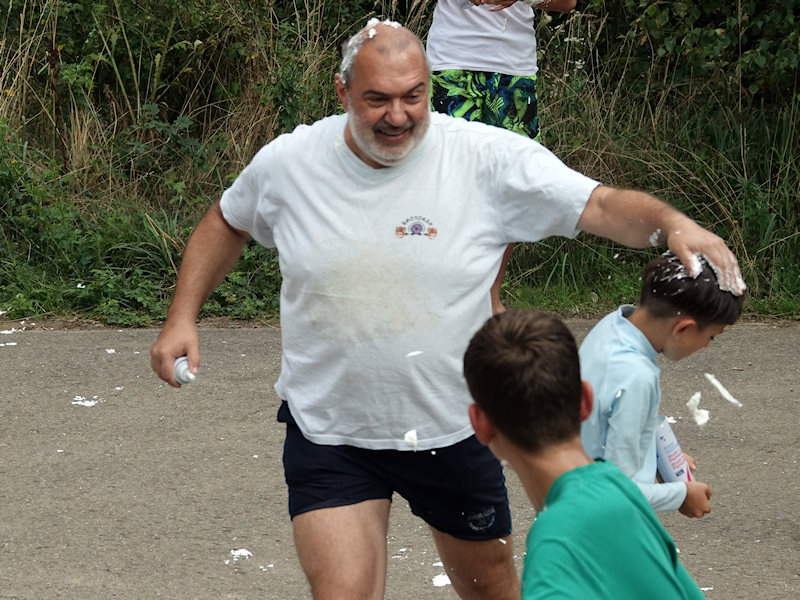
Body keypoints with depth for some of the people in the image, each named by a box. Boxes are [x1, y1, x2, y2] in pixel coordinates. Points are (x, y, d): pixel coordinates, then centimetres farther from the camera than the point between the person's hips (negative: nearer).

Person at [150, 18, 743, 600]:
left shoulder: (491, 160, -15)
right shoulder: (288, 164, -7)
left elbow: (603, 206, -21)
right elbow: (226, 224, 13)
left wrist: (672, 222, -40)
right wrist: (183, 317, 6)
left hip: (456, 431, 1)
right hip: (331, 438, 0)